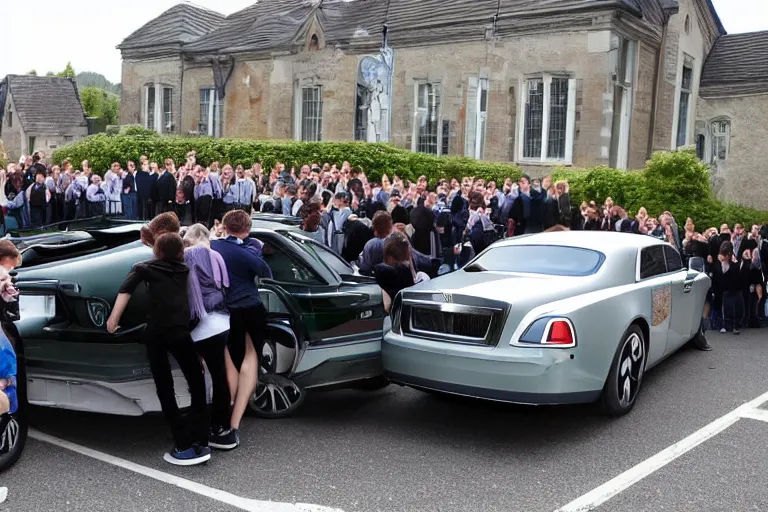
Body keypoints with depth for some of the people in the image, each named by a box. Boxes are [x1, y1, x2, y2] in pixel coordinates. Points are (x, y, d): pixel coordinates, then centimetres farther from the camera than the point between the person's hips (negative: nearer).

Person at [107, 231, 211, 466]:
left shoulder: (146, 268, 15)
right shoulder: (184, 269, 22)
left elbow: (126, 290, -2)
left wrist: (114, 317, -6)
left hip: (156, 332, -1)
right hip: (180, 332, 1)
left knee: (165, 389, 6)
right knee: (197, 384, 10)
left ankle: (184, 444, 1)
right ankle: (199, 442, 1)